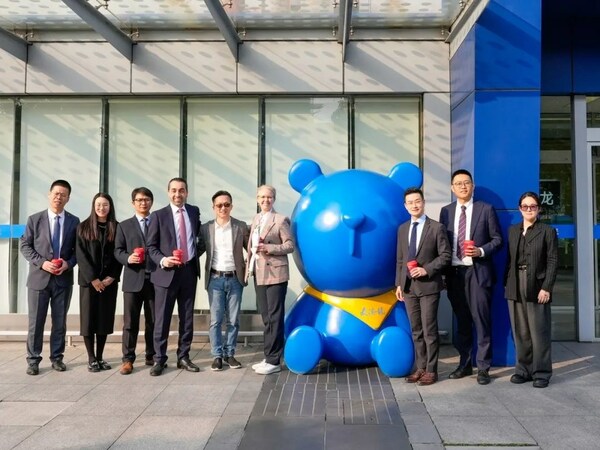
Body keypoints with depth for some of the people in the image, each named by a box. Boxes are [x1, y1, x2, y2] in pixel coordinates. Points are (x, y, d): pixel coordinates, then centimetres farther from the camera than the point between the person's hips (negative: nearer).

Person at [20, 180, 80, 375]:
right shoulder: (34, 219, 2)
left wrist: (69, 263, -12)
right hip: (39, 277, -1)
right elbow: (25, 246, 0)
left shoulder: (74, 222, 5)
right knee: (36, 321, 3)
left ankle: (57, 357, 19)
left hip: (64, 279, 1)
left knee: (60, 321, 8)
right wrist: (42, 263, -14)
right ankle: (33, 360, 13)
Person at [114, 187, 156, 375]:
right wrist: (128, 258, -15)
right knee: (130, 321, 0)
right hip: (133, 279, -1)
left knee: (153, 321, 8)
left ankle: (151, 356, 19)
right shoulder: (124, 226, 11)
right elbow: (118, 251, 4)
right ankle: (128, 359, 5)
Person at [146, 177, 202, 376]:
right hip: (167, 272, -3)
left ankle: (183, 357, 19)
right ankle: (159, 359, 10)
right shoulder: (158, 215, -2)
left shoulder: (194, 211, 9)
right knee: (162, 318, 0)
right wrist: (162, 260, -19)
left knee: (187, 317, 9)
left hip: (189, 271, 4)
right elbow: (151, 246, -3)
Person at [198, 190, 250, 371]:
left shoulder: (241, 226, 2)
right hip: (215, 279, 0)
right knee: (216, 320, 2)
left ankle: (229, 354, 18)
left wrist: (249, 269, -8)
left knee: (233, 320, 7)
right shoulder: (206, 228, 3)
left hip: (235, 279, 1)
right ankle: (217, 355, 11)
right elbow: (199, 250, 7)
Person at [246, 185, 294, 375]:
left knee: (275, 318, -3)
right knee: (266, 318, 14)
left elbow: (290, 245, -9)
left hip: (275, 274, -7)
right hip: (259, 274, 8)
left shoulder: (280, 220, -6)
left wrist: (269, 248, -20)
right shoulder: (256, 219, 15)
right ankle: (268, 357, 23)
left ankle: (274, 361, 3)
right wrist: (249, 268, 11)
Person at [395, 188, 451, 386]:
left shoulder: (437, 227, -4)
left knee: (429, 330, 0)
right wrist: (399, 283, 6)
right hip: (408, 286, 5)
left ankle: (431, 370, 9)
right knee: (416, 330, 10)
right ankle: (421, 368, 19)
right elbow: (400, 259, 12)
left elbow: (446, 255, -7)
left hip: (428, 286, -5)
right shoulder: (402, 229, 11)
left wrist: (426, 270, -16)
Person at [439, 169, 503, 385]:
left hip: (478, 272, -3)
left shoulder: (486, 209, 3)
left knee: (481, 320, -3)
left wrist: (481, 251, -15)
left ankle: (483, 368, 7)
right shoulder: (446, 211, 11)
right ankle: (465, 364, 22)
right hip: (454, 273, 3)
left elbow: (497, 239, 2)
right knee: (461, 321, 11)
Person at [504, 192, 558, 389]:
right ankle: (524, 369, 17)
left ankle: (541, 373, 8)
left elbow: (553, 262, -5)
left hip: (536, 287, -4)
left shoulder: (548, 231, 1)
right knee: (520, 332, 8)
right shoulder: (512, 230, 14)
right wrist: (506, 284, 4)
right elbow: (509, 259, 12)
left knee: (539, 332, 0)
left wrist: (546, 288, -13)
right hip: (515, 287, 4)